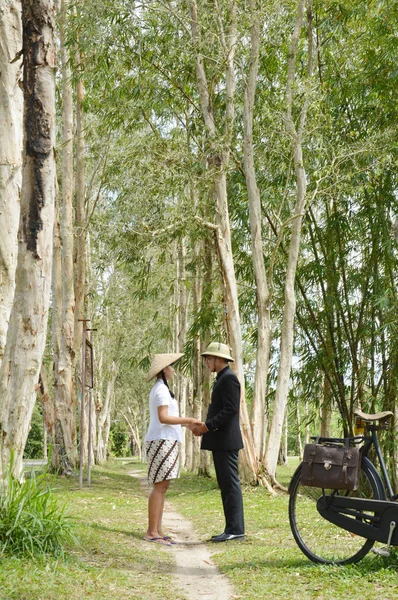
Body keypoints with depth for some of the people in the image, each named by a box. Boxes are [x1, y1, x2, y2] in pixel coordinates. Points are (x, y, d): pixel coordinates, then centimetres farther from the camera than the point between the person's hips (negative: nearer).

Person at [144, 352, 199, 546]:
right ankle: (152, 532, -8)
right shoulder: (161, 389, -11)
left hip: (163, 441, 10)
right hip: (162, 441, -10)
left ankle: (157, 531, 8)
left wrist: (185, 423, 13)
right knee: (160, 486, -10)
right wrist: (188, 420, -13)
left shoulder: (160, 389, 20)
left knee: (162, 487, 7)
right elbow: (163, 418, -20)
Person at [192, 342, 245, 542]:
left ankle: (236, 529, -5)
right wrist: (204, 426, 10)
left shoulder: (228, 378, -12)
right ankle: (233, 528, 14)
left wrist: (208, 426, -18)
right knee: (225, 485, 10)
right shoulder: (221, 379, 19)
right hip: (220, 441, 10)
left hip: (226, 440, -10)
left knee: (230, 483, -8)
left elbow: (231, 410, -20)